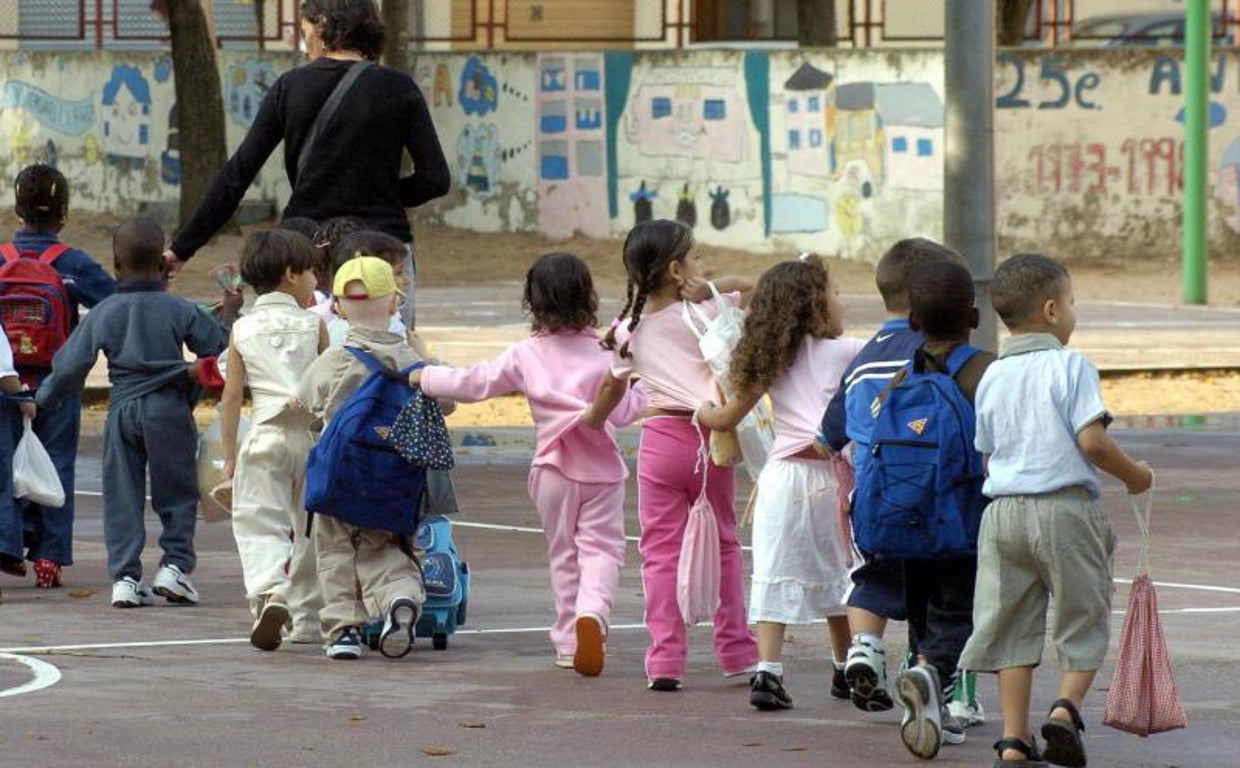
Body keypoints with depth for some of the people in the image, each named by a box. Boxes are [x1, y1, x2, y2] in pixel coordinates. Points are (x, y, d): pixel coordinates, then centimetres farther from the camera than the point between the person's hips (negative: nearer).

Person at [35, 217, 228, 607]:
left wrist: (46, 399, 18)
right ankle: (175, 564, 0)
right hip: (168, 408, -2)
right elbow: (220, 347, -1)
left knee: (121, 496, 6)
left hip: (121, 410, 2)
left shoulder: (103, 313, 1)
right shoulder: (178, 310, -3)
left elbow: (69, 365, 4)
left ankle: (125, 576, 2)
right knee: (177, 492, 9)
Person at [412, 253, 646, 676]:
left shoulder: (526, 355, 0)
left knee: (563, 554, 14)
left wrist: (426, 377, 20)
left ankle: (568, 643, 15)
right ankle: (593, 610, -29)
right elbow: (623, 410, -8)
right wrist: (641, 392, 12)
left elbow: (474, 383, 5)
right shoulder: (604, 353, -4)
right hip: (601, 467, -2)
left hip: (553, 467, 2)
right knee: (601, 547, 0)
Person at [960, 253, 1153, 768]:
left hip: (1003, 512, 5)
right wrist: (1133, 474, 1)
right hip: (1065, 509, -4)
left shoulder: (992, 377, 10)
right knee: (1083, 620, 8)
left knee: (1012, 628, 7)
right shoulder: (1070, 367, -7)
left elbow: (988, 457, 13)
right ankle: (1066, 706, -14)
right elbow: (1092, 440, -14)